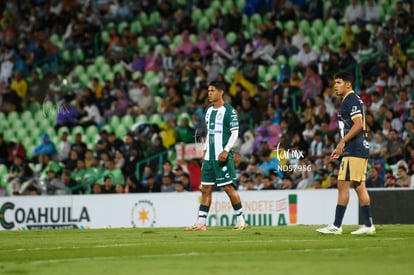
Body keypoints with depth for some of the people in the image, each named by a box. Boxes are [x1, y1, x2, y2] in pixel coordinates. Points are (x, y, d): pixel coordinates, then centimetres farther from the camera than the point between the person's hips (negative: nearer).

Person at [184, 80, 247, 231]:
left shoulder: (229, 111, -7)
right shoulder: (209, 111, 16)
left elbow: (235, 133, -10)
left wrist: (226, 150, -18)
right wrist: (205, 149, 15)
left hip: (223, 156, -7)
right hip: (209, 156, 7)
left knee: (229, 187, -7)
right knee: (205, 189, 5)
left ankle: (241, 220, 3)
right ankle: (201, 223, 6)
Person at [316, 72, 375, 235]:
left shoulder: (352, 100, -11)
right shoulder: (348, 101, 21)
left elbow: (358, 125, -21)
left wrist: (342, 142, -20)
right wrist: (340, 148, 22)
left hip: (354, 151, -10)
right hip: (360, 149, 10)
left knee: (343, 185, -10)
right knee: (359, 186, 9)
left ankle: (336, 226, -10)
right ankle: (368, 225, 10)